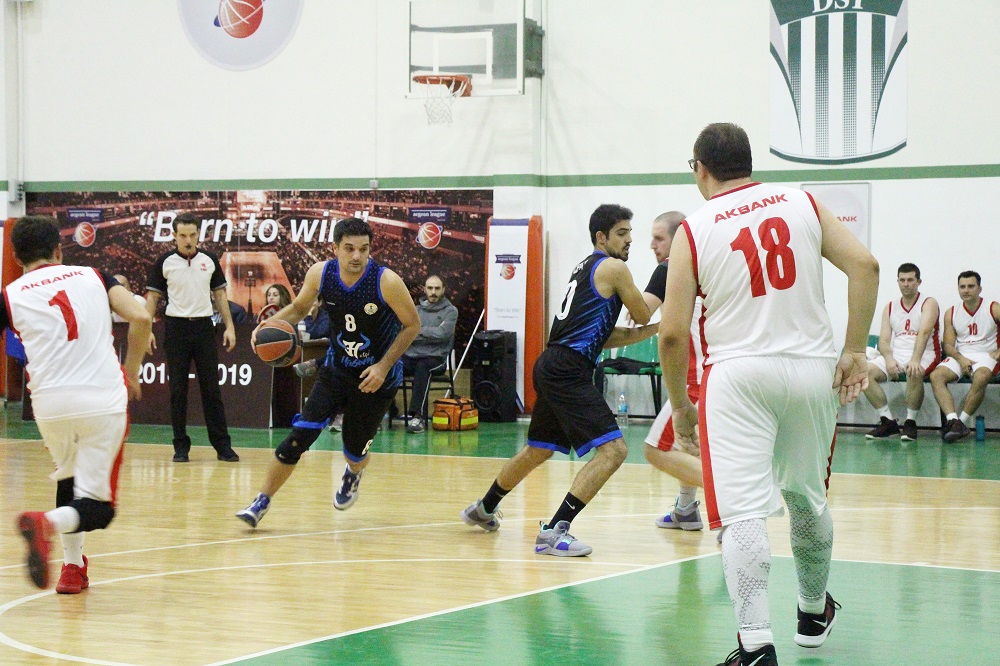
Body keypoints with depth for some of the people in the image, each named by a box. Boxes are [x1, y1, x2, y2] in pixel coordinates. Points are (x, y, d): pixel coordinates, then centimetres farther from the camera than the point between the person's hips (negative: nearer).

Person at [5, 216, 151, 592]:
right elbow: (141, 318, -1)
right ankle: (46, 524, -25)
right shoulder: (92, 276, 11)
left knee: (68, 477, 31)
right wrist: (130, 374, 11)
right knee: (97, 508, 5)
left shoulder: (10, 296, 7)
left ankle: (73, 568, 28)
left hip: (51, 405, 1)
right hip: (104, 401, -1)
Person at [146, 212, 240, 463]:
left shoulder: (209, 260, 4)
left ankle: (222, 445, 5)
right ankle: (181, 445, 8)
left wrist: (229, 326, 3)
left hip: (204, 327, 1)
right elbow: (152, 296, 1)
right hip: (176, 327, -1)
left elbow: (220, 294, 10)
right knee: (178, 390, 2)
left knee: (211, 388, 2)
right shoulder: (164, 262, -1)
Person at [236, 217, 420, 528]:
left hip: (377, 376, -2)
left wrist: (383, 366, -19)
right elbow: (299, 308, 6)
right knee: (299, 436, -12)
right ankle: (262, 501, 1)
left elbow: (412, 325, -12)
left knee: (355, 452, 8)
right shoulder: (320, 274, -13)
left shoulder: (386, 282, -24)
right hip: (336, 370, 2)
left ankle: (353, 475, 47)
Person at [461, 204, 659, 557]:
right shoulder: (614, 268, -5)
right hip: (568, 370, -10)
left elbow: (603, 336, 23)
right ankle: (554, 531, -20)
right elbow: (642, 315, 5)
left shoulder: (586, 268, 23)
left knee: (537, 451, 27)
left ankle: (483, 509, 45)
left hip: (552, 367, 10)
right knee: (613, 449, -15)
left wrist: (656, 329, 18)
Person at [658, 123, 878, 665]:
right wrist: (855, 351, 0)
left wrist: (681, 407, 9)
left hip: (739, 373, -4)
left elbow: (672, 334, -3)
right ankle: (814, 611, 41)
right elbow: (864, 265, -3)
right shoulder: (802, 204, 7)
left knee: (743, 512, -7)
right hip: (813, 370, 4)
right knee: (807, 498, 22)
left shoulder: (694, 231, -1)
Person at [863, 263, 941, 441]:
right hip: (895, 354, 5)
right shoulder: (890, 308, 14)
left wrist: (915, 360, -35)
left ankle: (910, 422, -22)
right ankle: (887, 421, -14)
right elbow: (884, 340, 5)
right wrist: (889, 359, -18)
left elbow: (924, 332, -19)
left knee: (914, 372, -39)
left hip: (924, 355, -5)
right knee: (865, 372, -20)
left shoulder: (928, 304, -1)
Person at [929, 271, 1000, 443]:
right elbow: (949, 345, 5)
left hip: (986, 356, -3)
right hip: (960, 357, 3)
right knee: (936, 376, -25)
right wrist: (961, 359, -14)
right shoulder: (951, 313, 10)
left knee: (980, 378, -37)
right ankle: (953, 421, -39)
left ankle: (963, 422, -29)